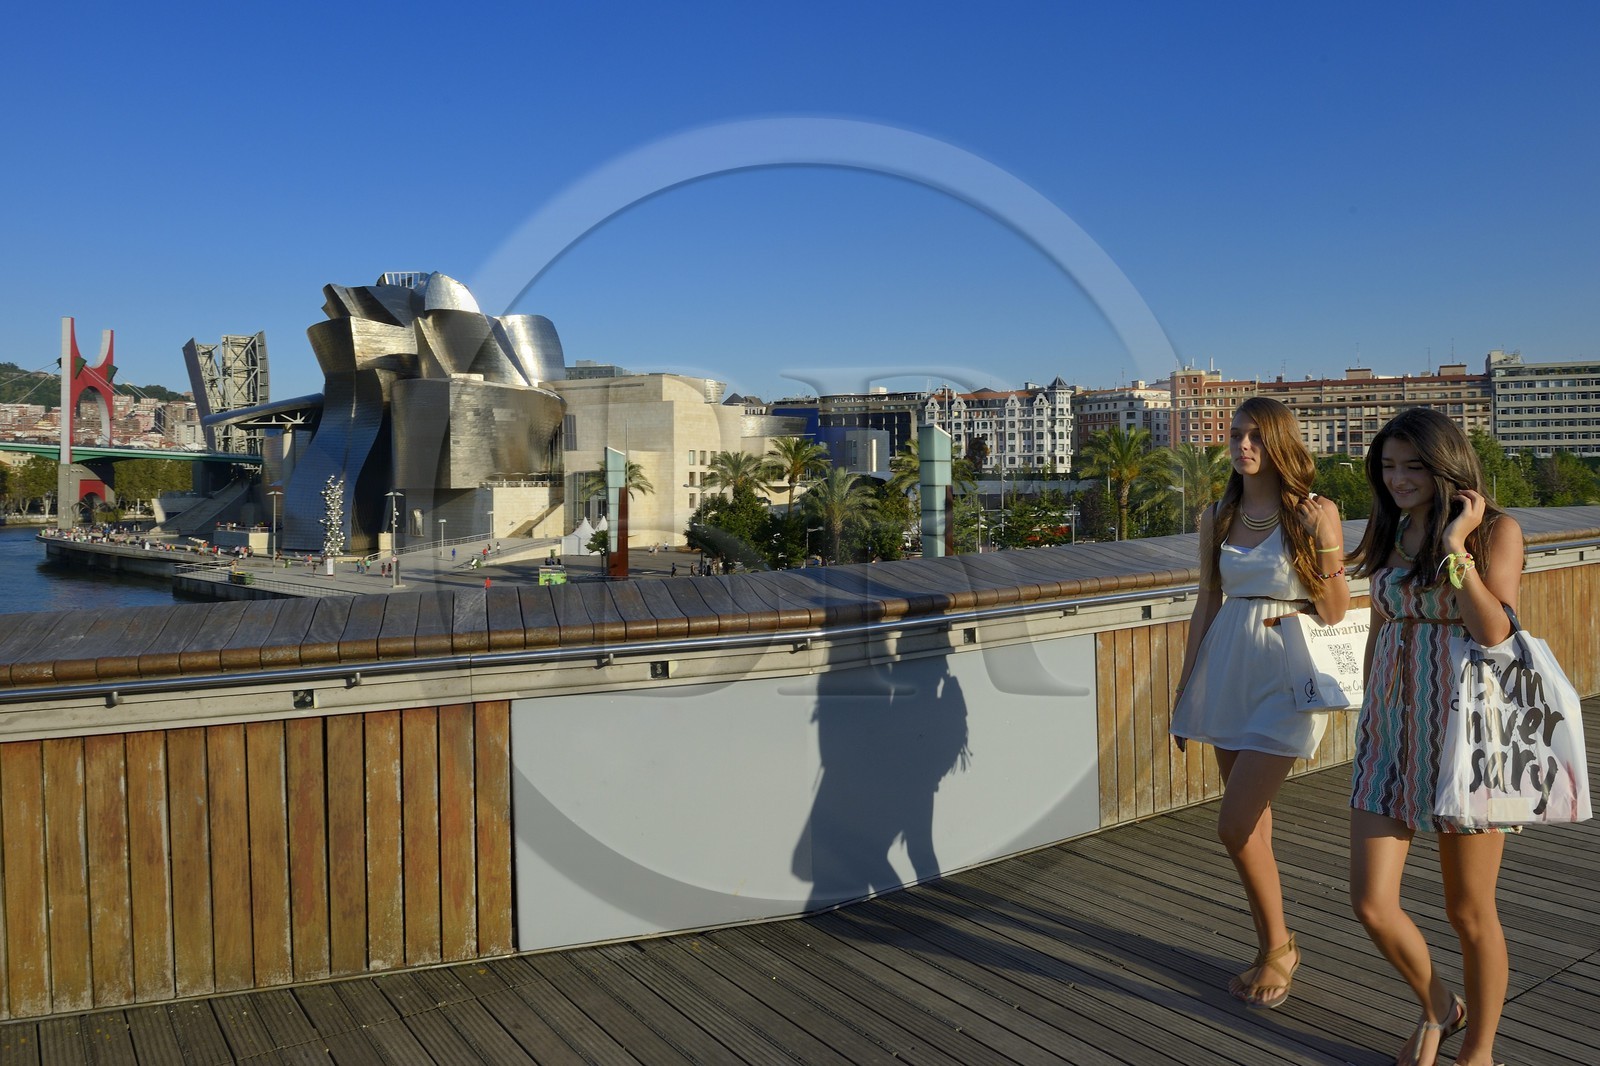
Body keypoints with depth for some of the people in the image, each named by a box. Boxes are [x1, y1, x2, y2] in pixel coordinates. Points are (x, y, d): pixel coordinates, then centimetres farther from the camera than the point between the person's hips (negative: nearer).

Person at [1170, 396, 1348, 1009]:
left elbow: (1334, 613, -8)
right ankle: (1273, 949, 28)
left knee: (1235, 826, -9)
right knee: (1252, 825, 12)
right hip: (1228, 671, 5)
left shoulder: (1316, 513, -7)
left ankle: (1278, 946, 14)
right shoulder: (1217, 518, 7)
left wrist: (1325, 543, -22)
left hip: (1287, 675, -5)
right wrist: (1184, 687, 12)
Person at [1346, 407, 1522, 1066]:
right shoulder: (1391, 534, 9)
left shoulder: (1496, 530, -6)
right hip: (1390, 730, 5)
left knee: (1468, 911, 9)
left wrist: (1455, 545, -19)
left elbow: (1494, 630, -19)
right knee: (1371, 904, 2)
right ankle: (1437, 1007, 32)